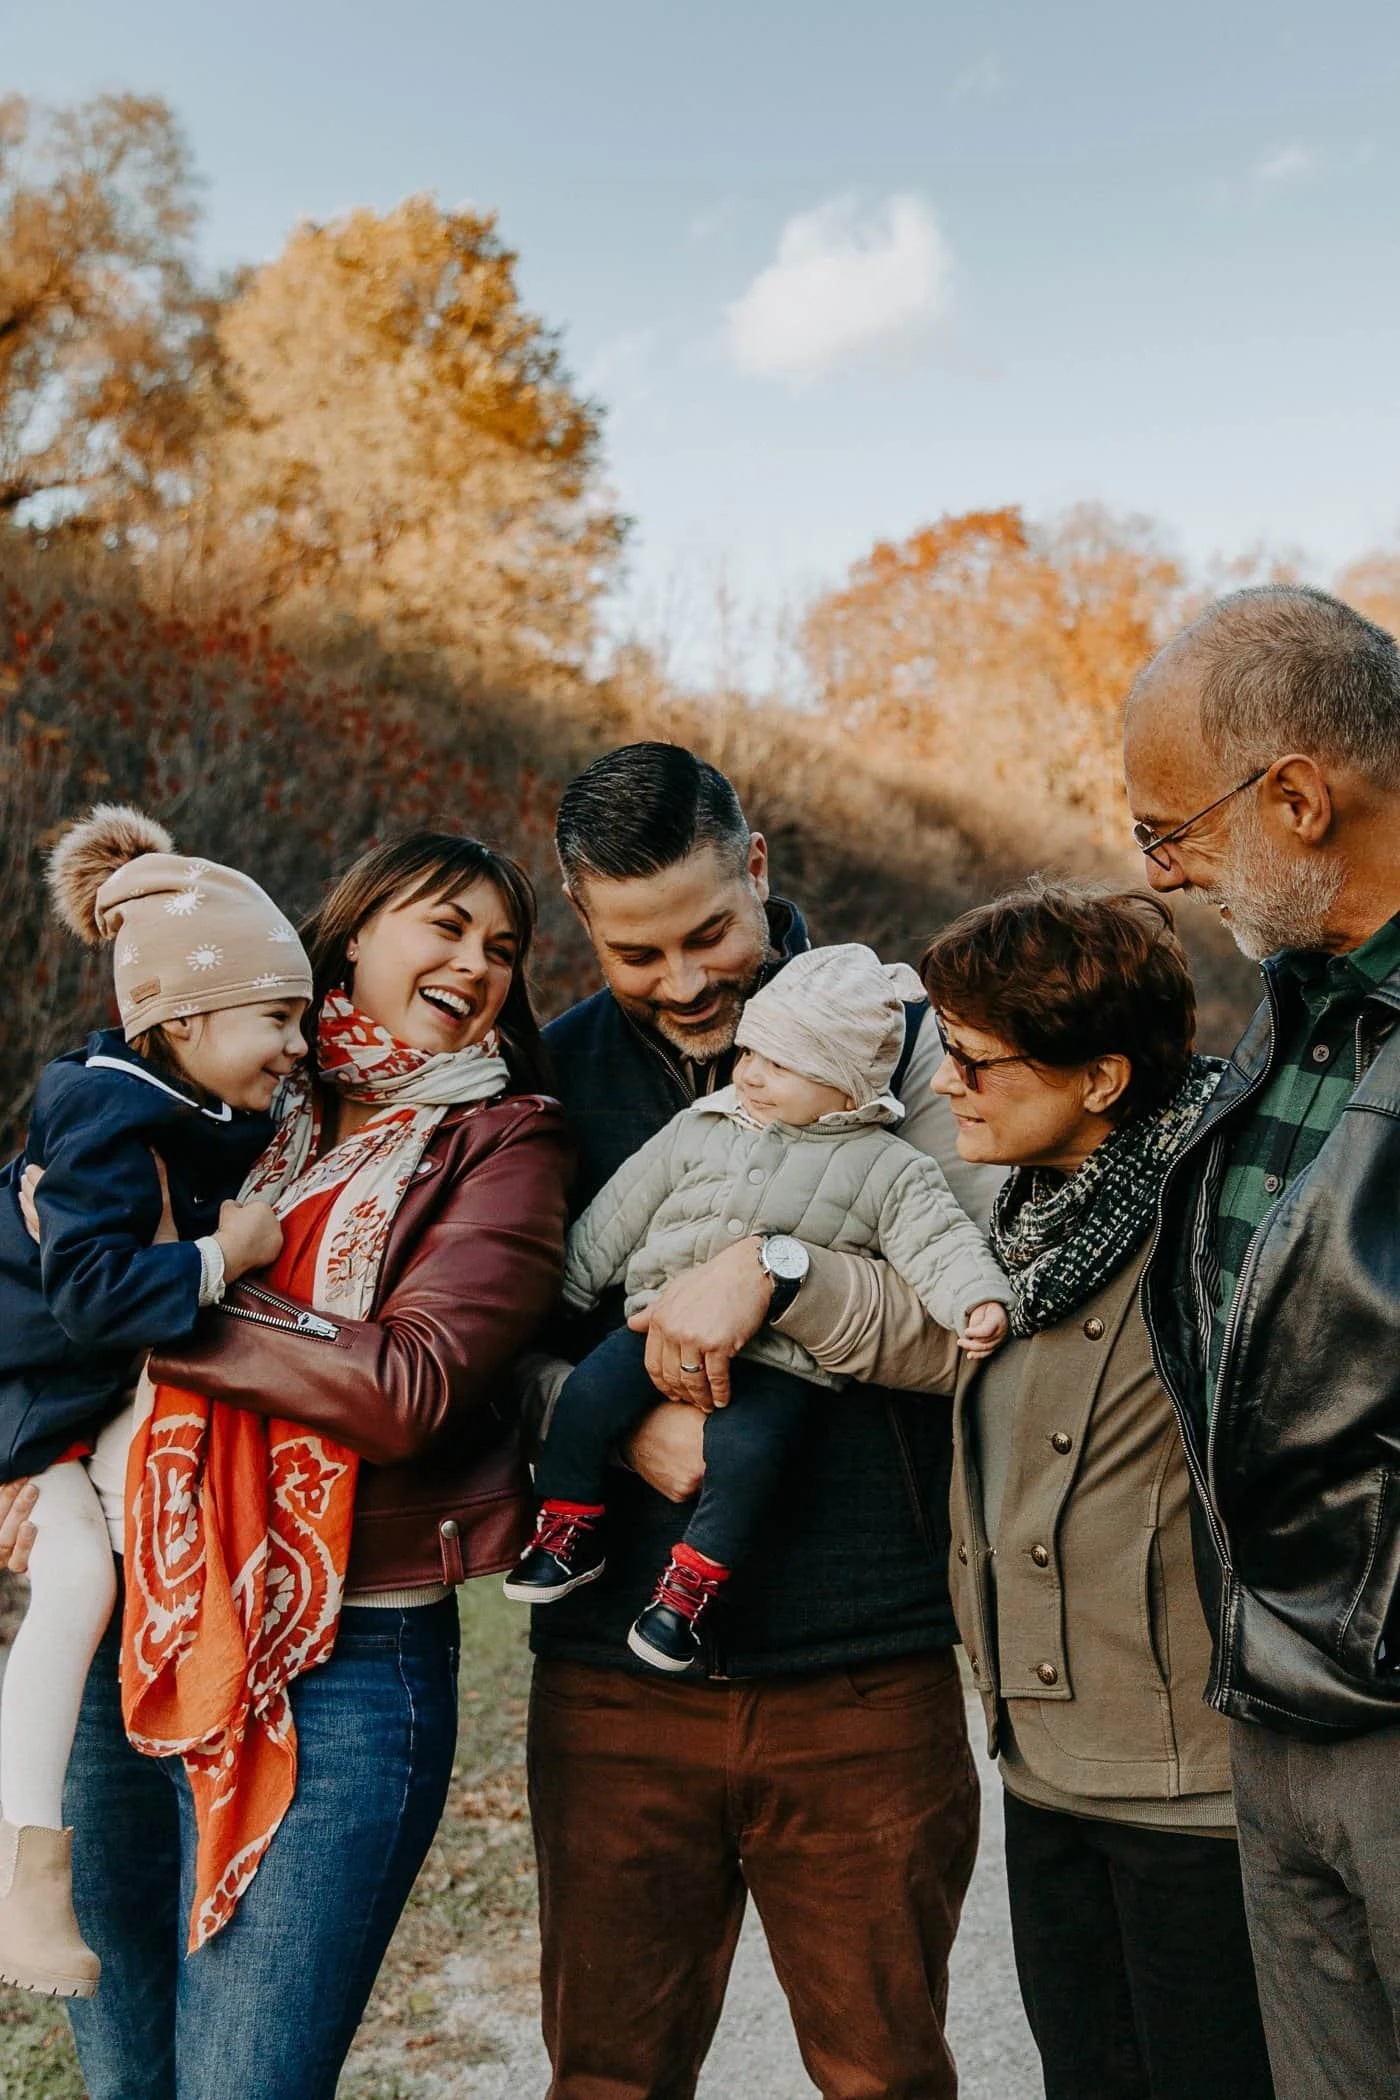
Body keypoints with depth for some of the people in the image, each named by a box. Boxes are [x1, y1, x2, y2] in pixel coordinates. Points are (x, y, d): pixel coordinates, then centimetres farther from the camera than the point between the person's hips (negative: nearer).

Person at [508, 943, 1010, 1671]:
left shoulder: (887, 1168, 1)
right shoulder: (698, 1128, 10)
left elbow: (938, 1241, -6)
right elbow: (617, 1216, 16)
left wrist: (977, 1298, -26)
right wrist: (561, 1291, 20)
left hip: (776, 1358, -3)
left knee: (745, 1447, -26)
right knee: (589, 1395, -15)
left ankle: (692, 1582, -3)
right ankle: (567, 1530, 9)